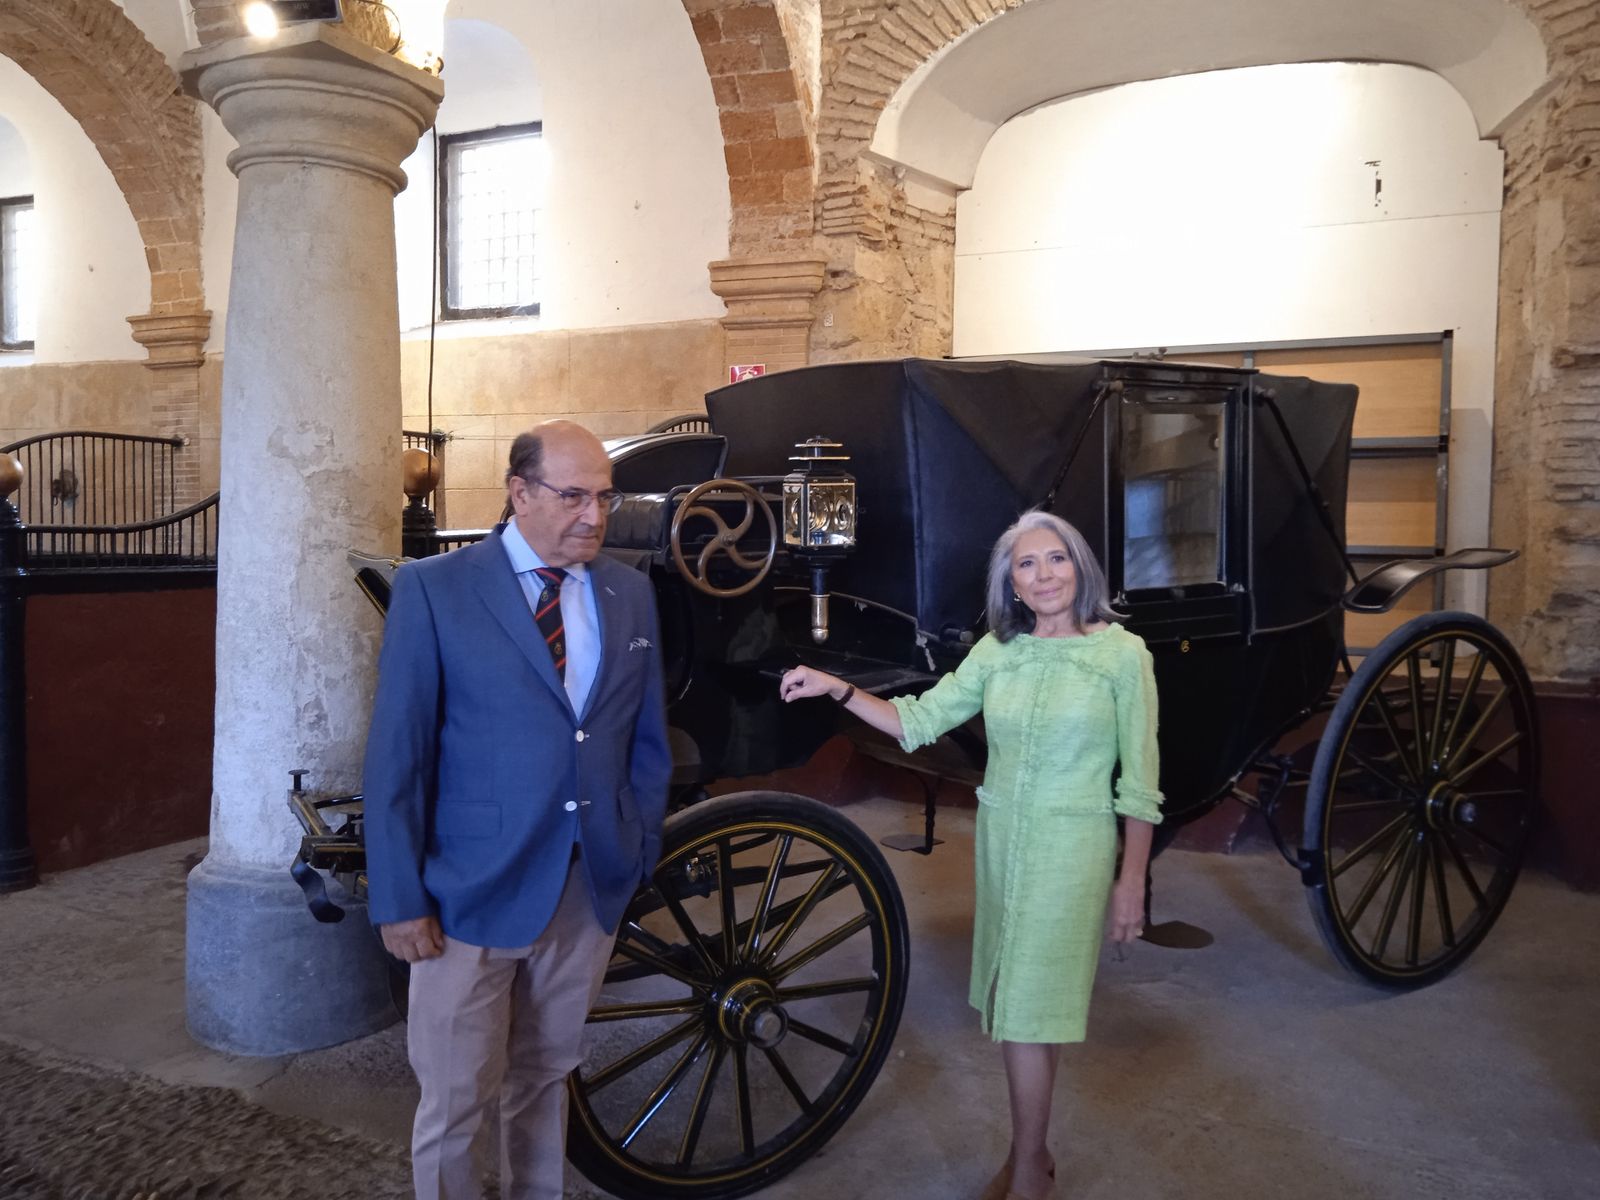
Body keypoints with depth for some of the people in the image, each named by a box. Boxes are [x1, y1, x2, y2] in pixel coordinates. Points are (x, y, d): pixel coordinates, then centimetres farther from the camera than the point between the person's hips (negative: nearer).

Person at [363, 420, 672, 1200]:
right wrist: (399, 898, -9)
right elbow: (396, 754, -7)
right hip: (473, 890, -3)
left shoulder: (630, 593, 6)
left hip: (592, 889, 4)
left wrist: (640, 851, 5)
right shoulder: (433, 589, -7)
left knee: (545, 1077, 19)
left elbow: (647, 736, 10)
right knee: (454, 1103, 7)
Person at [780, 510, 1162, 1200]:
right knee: (1011, 1005, 12)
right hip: (999, 838, 4)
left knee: (1027, 1011, -3)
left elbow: (1140, 785, -6)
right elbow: (917, 721, 1)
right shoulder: (996, 652, 3)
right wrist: (836, 688, -11)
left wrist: (1132, 881, -6)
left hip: (1073, 846, -4)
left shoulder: (1122, 654, -8)